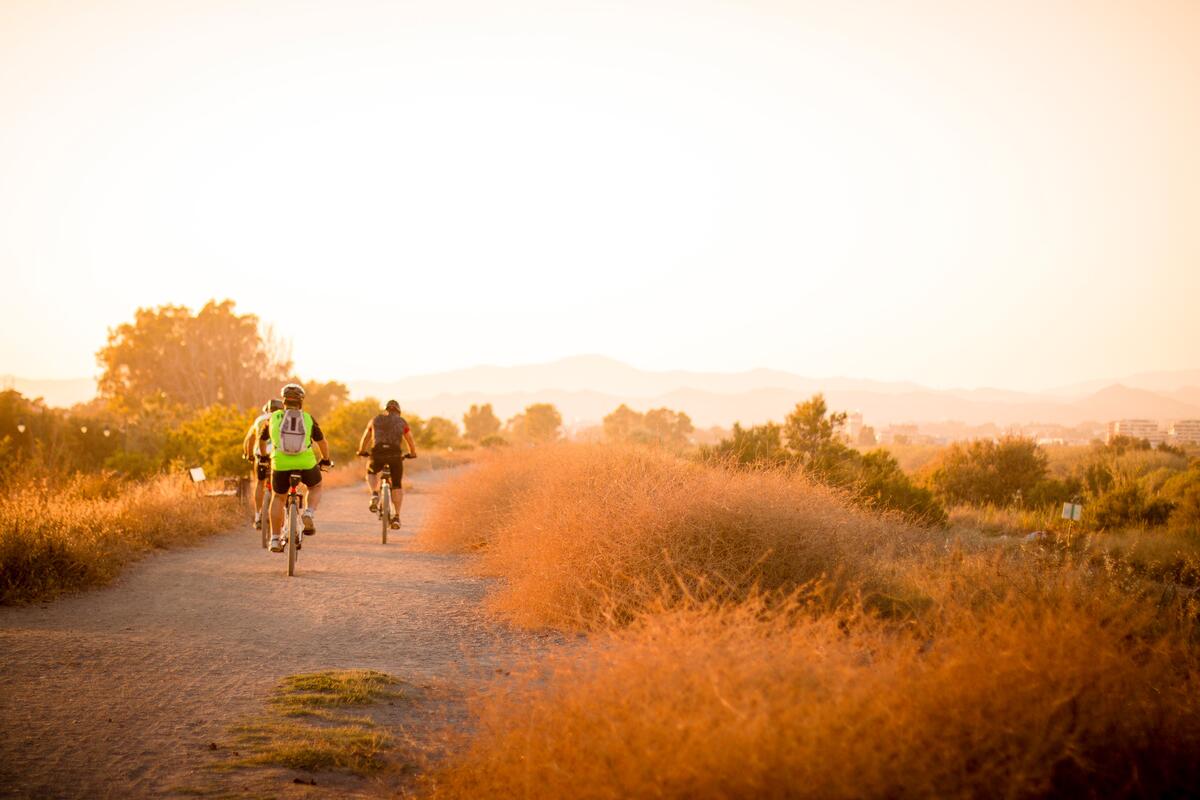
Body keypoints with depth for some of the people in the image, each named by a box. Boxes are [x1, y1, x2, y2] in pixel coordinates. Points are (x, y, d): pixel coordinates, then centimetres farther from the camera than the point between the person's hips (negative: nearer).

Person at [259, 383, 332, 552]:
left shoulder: (274, 417, 12)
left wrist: (263, 456, 46)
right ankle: (309, 513, -1)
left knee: (278, 498, 21)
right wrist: (326, 459, 37)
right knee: (315, 487, 27)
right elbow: (322, 442, 19)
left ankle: (275, 539, 17)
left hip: (280, 464, 1)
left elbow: (262, 440, 27)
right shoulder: (308, 418, 11)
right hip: (306, 463, -1)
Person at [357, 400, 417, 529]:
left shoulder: (375, 420, 22)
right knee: (397, 485, 17)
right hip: (395, 455, -1)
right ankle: (396, 517, 8)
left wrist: (361, 451, 52)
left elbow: (365, 439, 34)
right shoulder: (402, 422, 18)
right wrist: (412, 454, 43)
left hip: (377, 454, 1)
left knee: (371, 472, 32)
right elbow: (411, 441, 23)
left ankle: (374, 495, 5)